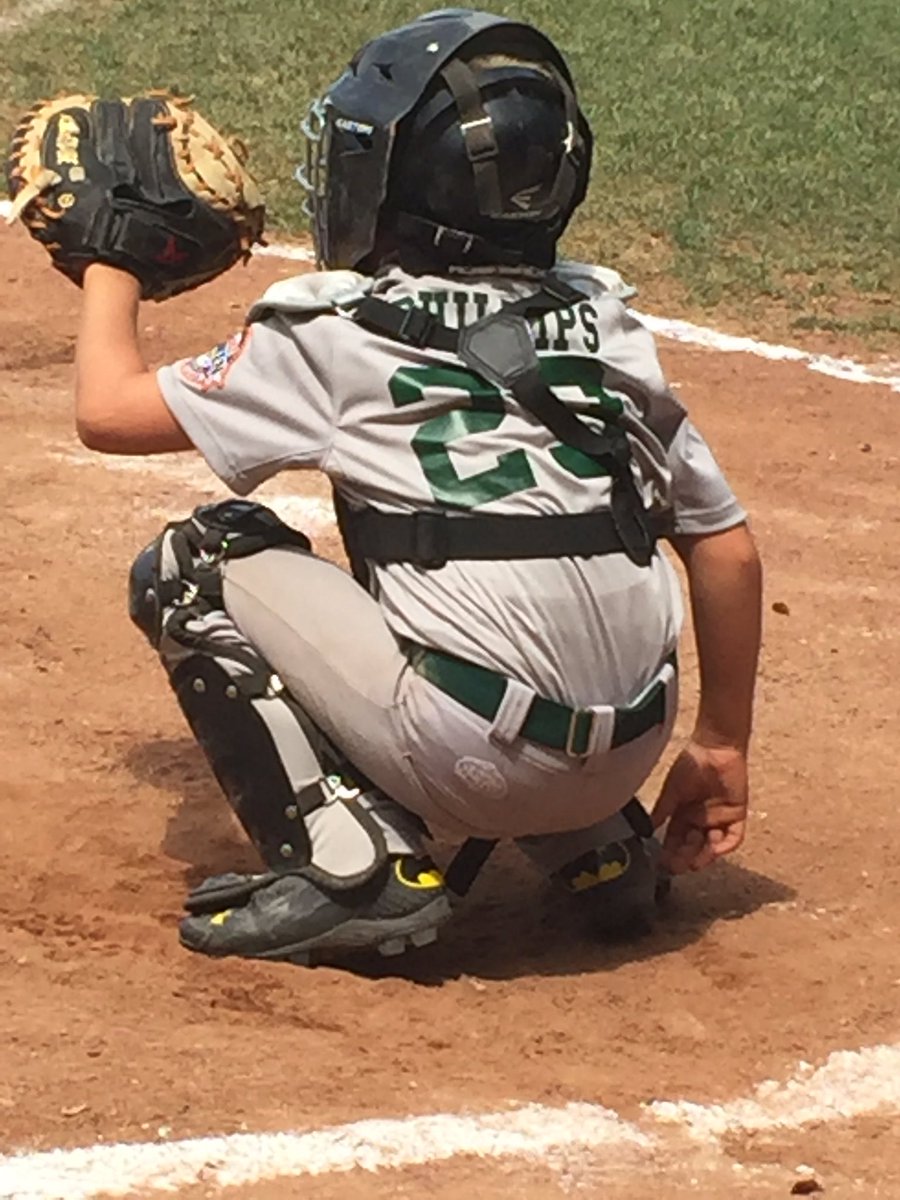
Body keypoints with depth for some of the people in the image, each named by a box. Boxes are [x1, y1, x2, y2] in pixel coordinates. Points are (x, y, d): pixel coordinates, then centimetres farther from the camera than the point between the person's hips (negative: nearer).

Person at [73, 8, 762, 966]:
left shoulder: (338, 331, -1)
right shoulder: (605, 324, 13)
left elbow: (108, 411, 5)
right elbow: (727, 543, 13)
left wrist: (111, 263, 24)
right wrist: (721, 746, 24)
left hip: (476, 760, -7)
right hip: (626, 760, 7)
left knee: (190, 569, 7)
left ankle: (344, 868, -3)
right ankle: (603, 848, 21)